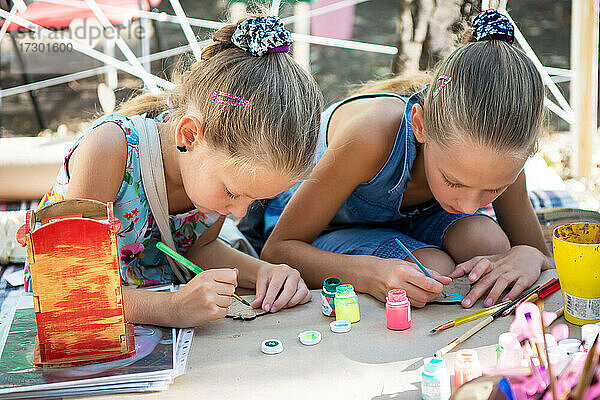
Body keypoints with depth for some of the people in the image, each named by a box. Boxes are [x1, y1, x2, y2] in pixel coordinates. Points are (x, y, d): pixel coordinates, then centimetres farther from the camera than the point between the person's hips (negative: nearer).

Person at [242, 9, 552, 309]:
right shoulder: (371, 134, -41)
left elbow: (547, 260, -11)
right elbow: (276, 250, -32)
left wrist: (529, 257, -37)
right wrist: (370, 273, -50)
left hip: (406, 219, 4)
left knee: (488, 240, -27)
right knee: (433, 269, -32)